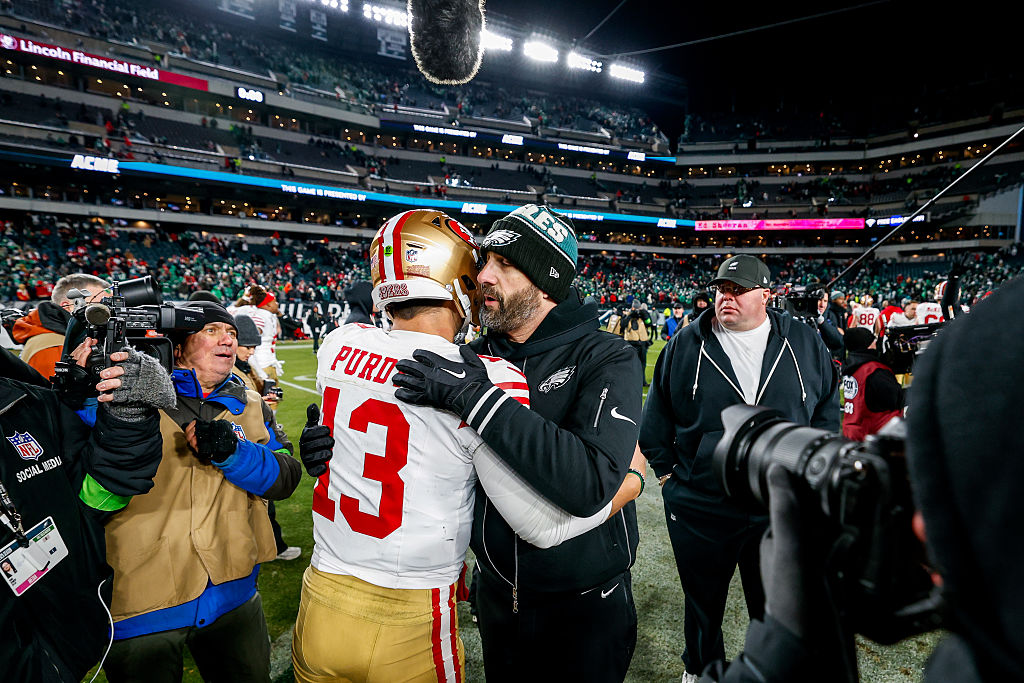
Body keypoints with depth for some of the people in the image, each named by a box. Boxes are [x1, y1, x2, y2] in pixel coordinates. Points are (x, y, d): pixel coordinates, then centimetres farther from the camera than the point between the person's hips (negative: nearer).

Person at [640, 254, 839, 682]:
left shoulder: (805, 344, 0)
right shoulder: (684, 346, -4)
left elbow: (827, 413, 9)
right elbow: (657, 418, 4)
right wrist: (666, 471, 3)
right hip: (698, 510, 0)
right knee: (702, 603, 20)